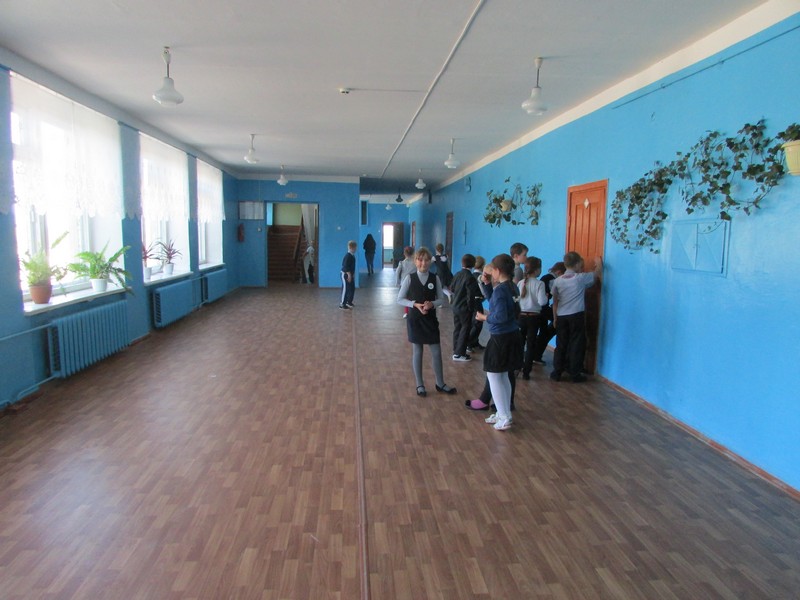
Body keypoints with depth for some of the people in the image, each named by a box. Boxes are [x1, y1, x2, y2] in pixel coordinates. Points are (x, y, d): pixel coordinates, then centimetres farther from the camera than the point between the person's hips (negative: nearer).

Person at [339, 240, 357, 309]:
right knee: (345, 289, -5)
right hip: (345, 274, -10)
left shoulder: (353, 256, 10)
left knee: (352, 289, 14)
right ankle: (342, 304, 2)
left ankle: (349, 302, 27)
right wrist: (349, 274, -24)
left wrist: (353, 274, 18)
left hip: (350, 274, 10)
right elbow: (345, 266, -24)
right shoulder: (348, 256, -20)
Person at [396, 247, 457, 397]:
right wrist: (415, 304, -19)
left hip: (431, 319, 2)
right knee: (417, 352, 8)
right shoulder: (409, 278, -7)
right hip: (415, 319, -2)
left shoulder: (435, 279, -2)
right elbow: (400, 299, -4)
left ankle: (440, 384, 24)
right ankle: (420, 385, 22)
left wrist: (432, 304, -17)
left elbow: (441, 299, 4)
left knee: (436, 352, 8)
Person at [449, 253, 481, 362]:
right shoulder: (470, 277, -20)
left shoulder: (458, 274, 1)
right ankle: (459, 354, 5)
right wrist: (471, 307, -8)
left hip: (456, 306, 7)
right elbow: (471, 295, -20)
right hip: (465, 308, -7)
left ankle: (456, 350, 26)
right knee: (465, 330, 2)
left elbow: (452, 287, 11)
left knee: (457, 328, 16)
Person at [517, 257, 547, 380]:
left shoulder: (520, 283, -2)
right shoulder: (539, 284, -14)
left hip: (521, 316, 3)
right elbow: (542, 302, -19)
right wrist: (546, 296, 1)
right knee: (531, 344, 6)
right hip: (534, 317, -3)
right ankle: (526, 372, 8)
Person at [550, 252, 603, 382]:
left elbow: (555, 302, 8)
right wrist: (599, 263, 28)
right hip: (576, 316, -4)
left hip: (561, 317, 4)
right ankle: (575, 374, 9)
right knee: (577, 345, 5)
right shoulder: (581, 278, -6)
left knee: (561, 345, 10)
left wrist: (555, 318, 16)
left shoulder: (558, 280, 4)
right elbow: (597, 274, 10)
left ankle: (556, 373, 14)